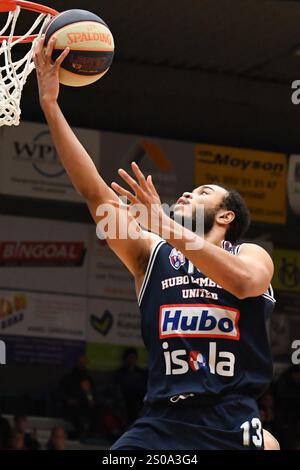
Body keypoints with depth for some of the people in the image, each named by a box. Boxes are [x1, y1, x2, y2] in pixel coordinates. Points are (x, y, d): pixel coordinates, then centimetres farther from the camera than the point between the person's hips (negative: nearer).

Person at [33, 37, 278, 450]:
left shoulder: (251, 255, 10)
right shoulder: (151, 253, 16)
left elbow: (245, 282, -15)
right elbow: (94, 191, 7)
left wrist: (165, 223, -18)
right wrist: (50, 104, 0)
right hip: (161, 421, 2)